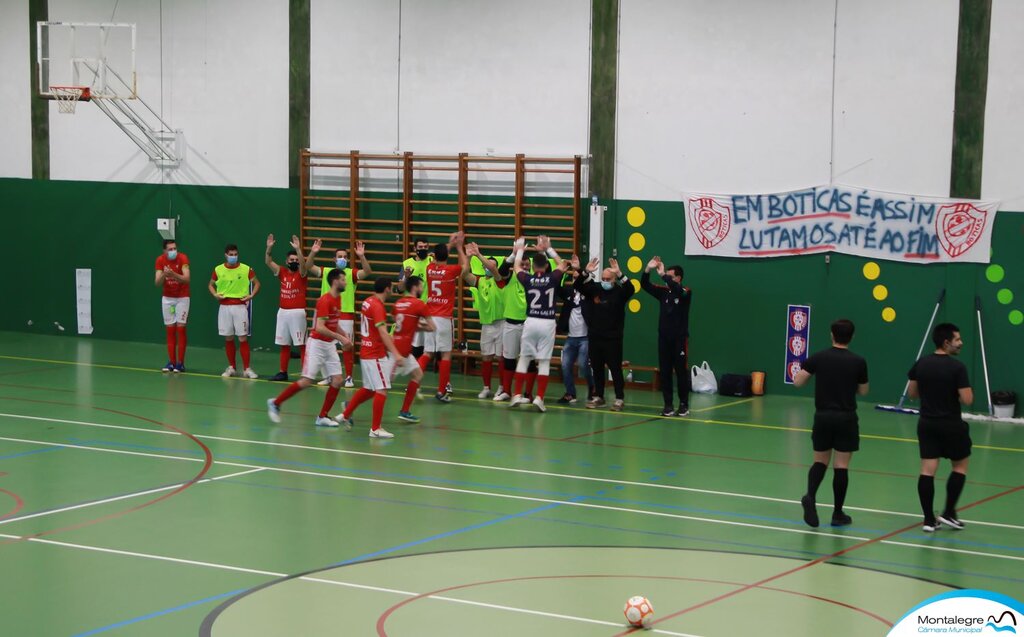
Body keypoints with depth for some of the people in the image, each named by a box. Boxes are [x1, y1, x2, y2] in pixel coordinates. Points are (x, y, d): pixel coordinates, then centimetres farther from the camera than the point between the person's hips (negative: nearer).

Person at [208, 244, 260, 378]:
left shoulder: (246, 269, -3)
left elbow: (257, 283, 8)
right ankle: (231, 367, 17)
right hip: (225, 307, 2)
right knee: (228, 338, 7)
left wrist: (251, 295, -8)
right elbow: (211, 284, 17)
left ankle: (246, 369, -2)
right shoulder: (218, 270, 3)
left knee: (243, 338, -4)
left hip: (240, 307, -2)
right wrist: (215, 294, -3)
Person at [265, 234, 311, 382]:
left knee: (301, 344, -5)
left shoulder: (302, 274, -3)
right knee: (284, 344, 11)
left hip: (297, 312, -5)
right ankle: (283, 372, 18)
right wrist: (269, 248, -16)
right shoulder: (282, 272, 8)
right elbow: (268, 262, -1)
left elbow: (303, 264, -24)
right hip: (283, 311, 5)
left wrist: (298, 249, -36)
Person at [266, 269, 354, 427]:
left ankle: (322, 417, 6)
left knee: (337, 380, -1)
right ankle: (275, 403, 8)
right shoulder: (325, 301, -19)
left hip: (330, 345, 8)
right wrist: (340, 338, -25)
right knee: (306, 381, -8)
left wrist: (345, 336, 7)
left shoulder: (338, 299, 9)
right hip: (317, 344, -8)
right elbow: (320, 327, -26)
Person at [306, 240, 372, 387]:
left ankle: (348, 377, 6)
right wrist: (313, 253, -18)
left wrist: (361, 256, -31)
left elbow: (367, 271, -17)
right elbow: (309, 267, -1)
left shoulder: (351, 273, -2)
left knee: (347, 347, -1)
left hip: (346, 315, -3)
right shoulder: (326, 272, 6)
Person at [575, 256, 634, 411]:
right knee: (597, 368, 11)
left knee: (615, 368, -2)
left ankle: (620, 398, 3)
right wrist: (585, 272, -21)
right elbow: (577, 286, -2)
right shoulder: (594, 289, 4)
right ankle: (598, 397, 21)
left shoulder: (619, 292, -6)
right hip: (594, 337, 4)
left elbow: (631, 289, -25)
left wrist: (619, 274, -38)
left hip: (613, 338, -4)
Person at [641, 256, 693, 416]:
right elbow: (645, 286, 1)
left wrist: (663, 274, -28)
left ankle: (684, 405, 7)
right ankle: (668, 405, 7)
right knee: (664, 373, 3)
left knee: (681, 372, -1)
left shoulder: (685, 292, -5)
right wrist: (648, 269, -14)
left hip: (680, 339, -4)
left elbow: (677, 290, -28)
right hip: (664, 338, 4)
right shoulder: (663, 292, 6)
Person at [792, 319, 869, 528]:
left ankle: (810, 496, -12)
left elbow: (797, 381, -2)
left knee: (820, 461, 14)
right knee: (841, 465, 3)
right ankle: (838, 514, 7)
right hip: (846, 418, -2)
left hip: (823, 416, 2)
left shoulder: (818, 358, -3)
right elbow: (863, 391, 7)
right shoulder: (858, 362, -5)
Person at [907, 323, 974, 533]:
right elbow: (967, 399, -19)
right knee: (960, 466, 14)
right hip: (951, 425, -5)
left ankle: (929, 519, 3)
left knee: (927, 470, 3)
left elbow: (912, 392, 10)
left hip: (926, 424, 5)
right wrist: (954, 392, 1)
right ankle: (948, 513, 12)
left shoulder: (921, 364, 2)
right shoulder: (957, 367, -16)